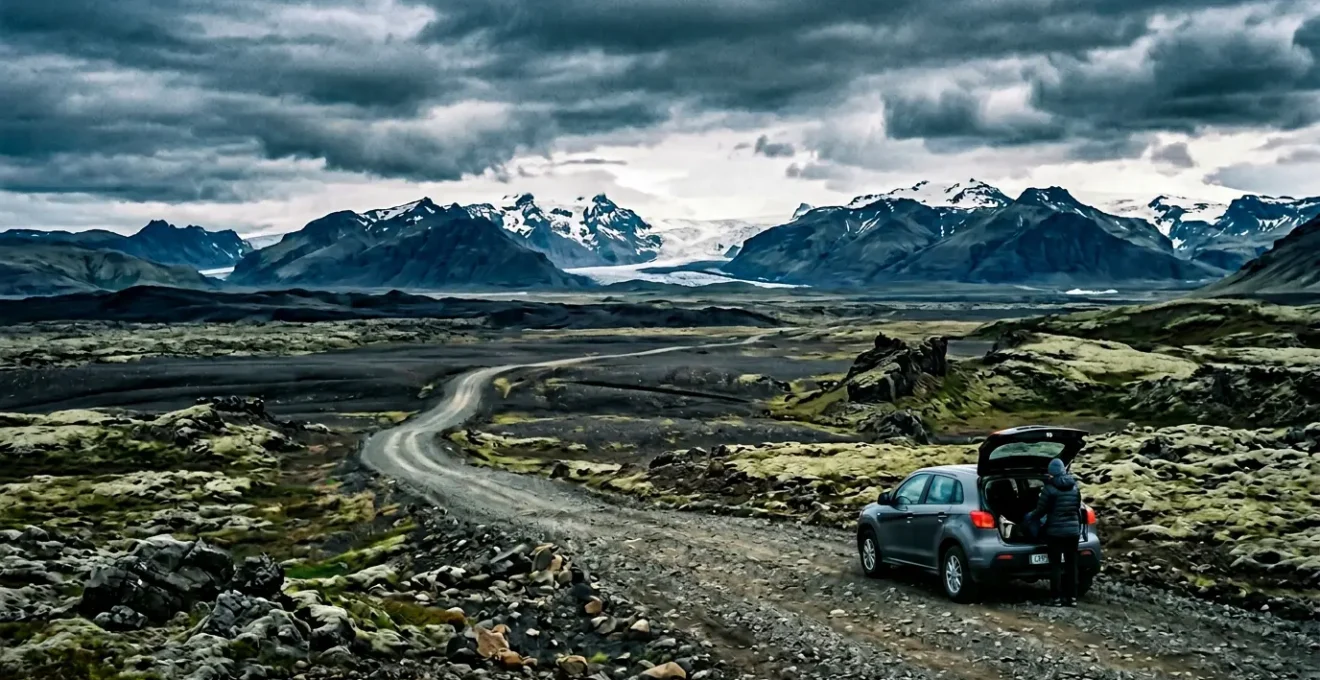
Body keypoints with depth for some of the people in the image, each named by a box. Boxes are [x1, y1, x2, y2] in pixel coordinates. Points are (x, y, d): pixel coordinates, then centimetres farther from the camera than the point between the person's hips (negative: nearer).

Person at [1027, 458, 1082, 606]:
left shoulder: (1050, 488, -10)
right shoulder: (1074, 487, 7)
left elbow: (1041, 510, -7)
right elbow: (1077, 508, 16)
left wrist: (1030, 516, 13)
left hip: (1056, 531, -5)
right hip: (1072, 530, 5)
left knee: (1055, 565, 0)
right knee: (1072, 564, 9)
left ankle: (1057, 598, -1)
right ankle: (1072, 597, 10)